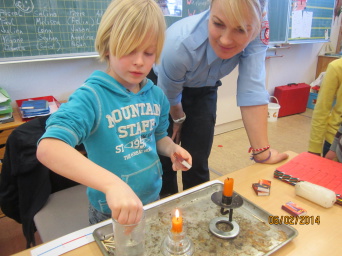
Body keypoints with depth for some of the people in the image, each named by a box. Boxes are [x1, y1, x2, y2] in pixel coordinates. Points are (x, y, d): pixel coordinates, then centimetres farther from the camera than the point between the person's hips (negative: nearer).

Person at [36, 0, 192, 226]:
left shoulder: (156, 95, -5)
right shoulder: (92, 97, -23)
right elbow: (48, 148, -38)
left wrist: (172, 148, -11)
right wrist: (111, 183, -50)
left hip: (153, 201, 6)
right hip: (111, 213, -5)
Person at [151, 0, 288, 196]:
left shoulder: (258, 31, -30)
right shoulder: (179, 44, -37)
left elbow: (252, 89, -29)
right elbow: (170, 96, -20)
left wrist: (262, 151, -29)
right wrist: (178, 119, -1)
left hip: (203, 88, 2)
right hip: (163, 85, -2)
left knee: (198, 161, 1)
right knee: (164, 157, 1)